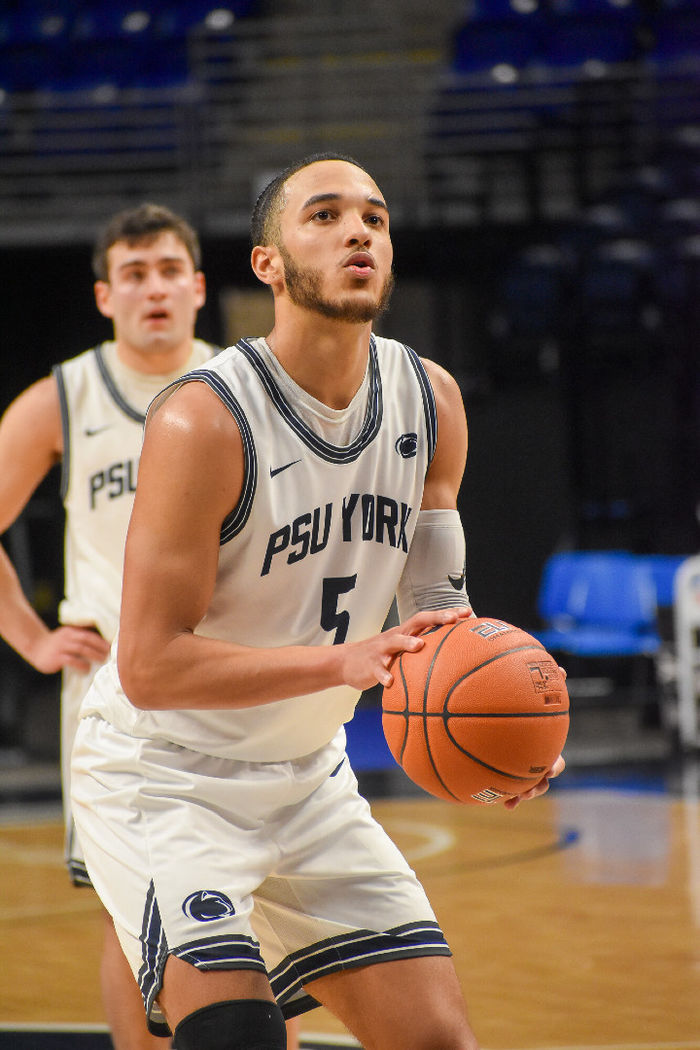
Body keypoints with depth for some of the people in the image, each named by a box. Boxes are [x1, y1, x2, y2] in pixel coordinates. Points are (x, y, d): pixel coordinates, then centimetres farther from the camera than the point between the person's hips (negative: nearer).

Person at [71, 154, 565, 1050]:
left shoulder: (431, 402, -4)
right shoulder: (203, 419, -24)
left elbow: (435, 607, 5)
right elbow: (149, 664, -25)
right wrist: (348, 660, -35)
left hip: (307, 775, 7)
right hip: (161, 775, -7)